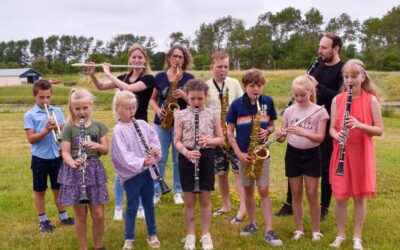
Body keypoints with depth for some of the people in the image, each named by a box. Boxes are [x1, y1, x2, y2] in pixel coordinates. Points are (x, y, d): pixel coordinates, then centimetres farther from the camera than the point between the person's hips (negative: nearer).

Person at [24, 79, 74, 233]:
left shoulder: (57, 111, 4)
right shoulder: (30, 115, -5)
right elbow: (31, 138, -11)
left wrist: (58, 127, -17)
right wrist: (46, 130, -23)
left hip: (56, 156, 2)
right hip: (40, 158, -2)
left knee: (58, 188, 14)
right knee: (40, 190, 9)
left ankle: (63, 216, 28)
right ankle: (43, 221, 21)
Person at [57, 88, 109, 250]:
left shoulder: (99, 125, 4)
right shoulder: (69, 128, -4)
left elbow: (105, 150, 5)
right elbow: (65, 152, -8)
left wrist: (96, 145, -16)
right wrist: (73, 163, -28)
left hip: (94, 171, 2)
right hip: (75, 173, -2)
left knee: (98, 214, 5)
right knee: (80, 215, 6)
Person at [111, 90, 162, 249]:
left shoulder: (142, 124, 7)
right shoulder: (118, 130, -11)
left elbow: (154, 138, 8)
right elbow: (123, 154, -19)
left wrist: (155, 149, -14)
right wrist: (141, 162, -30)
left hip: (146, 170, 5)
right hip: (130, 174, -5)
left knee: (149, 204, 15)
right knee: (132, 206, 4)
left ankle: (152, 234, 30)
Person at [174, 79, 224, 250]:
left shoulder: (212, 114, 2)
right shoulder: (181, 115, 0)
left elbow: (221, 139, 4)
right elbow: (177, 140, -2)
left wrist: (208, 141, -16)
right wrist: (186, 152, -21)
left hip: (206, 156, 0)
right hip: (187, 157, 0)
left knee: (205, 198, 7)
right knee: (189, 199, 7)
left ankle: (205, 235, 19)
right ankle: (190, 235, 19)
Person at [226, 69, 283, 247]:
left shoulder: (268, 102, -3)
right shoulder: (237, 104, -7)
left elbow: (272, 125, 9)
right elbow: (230, 132, -3)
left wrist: (267, 131, -15)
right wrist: (238, 153, -12)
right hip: (244, 154, 0)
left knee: (264, 191, -3)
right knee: (248, 190, 12)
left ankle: (269, 231, -1)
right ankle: (252, 223, 27)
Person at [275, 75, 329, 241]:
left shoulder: (319, 111, -7)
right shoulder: (289, 111, 1)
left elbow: (320, 137, -15)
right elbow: (282, 138, 3)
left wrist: (303, 132, -31)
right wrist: (280, 136, -21)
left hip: (312, 155, -3)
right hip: (293, 154, 3)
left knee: (312, 195, 2)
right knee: (296, 194, 10)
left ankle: (316, 231, 17)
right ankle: (299, 229, 22)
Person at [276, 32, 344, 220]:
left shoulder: (343, 70, -11)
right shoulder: (318, 65, 9)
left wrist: (318, 86, -25)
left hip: (328, 126, -6)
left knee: (326, 167, 5)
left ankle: (324, 207, 19)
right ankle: (290, 203, 19)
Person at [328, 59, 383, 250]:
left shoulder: (371, 99, -5)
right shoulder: (337, 100, 0)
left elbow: (380, 130, -5)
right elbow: (332, 128, 4)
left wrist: (360, 125, -22)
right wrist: (337, 135, -19)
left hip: (362, 153, -1)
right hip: (341, 153, 2)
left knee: (360, 196, 7)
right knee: (340, 196, 6)